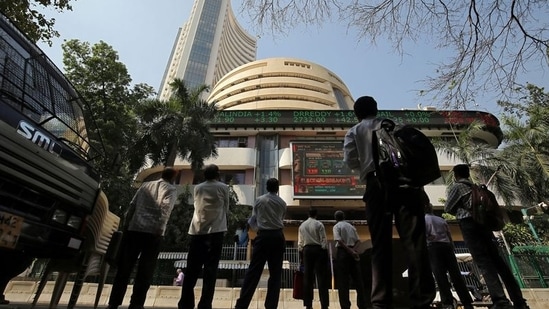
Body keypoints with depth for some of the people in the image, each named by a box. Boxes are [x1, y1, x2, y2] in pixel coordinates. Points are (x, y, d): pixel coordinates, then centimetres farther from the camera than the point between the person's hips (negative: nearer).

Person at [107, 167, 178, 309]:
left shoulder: (145, 185, 19)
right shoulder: (172, 189, 6)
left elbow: (132, 206, 13)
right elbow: (166, 208, -13)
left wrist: (126, 225, 15)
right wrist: (160, 228, -16)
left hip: (134, 229, 4)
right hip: (153, 232, -4)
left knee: (124, 268, 12)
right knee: (145, 271, 6)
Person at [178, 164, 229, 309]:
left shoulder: (197, 188, 12)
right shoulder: (223, 187, 3)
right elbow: (226, 209, 10)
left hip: (196, 231, 4)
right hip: (215, 232, -3)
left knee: (192, 270, 12)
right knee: (210, 270, 1)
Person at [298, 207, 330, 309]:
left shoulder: (302, 225, 10)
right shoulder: (319, 224, -2)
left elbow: (300, 242, 10)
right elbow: (323, 240, -6)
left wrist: (301, 253, 15)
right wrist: (325, 252, -1)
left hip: (306, 250, 3)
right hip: (318, 249, -3)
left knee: (307, 278, 6)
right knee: (321, 277, 0)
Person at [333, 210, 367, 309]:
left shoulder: (337, 226, 0)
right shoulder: (351, 226, 16)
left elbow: (339, 241, -15)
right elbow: (358, 240, 7)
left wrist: (350, 251, -14)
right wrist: (352, 249, -3)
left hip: (342, 252, -5)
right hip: (352, 251, 5)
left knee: (343, 280, -1)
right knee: (358, 279, 9)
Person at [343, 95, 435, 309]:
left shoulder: (354, 131, 17)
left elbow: (350, 161, 2)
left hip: (376, 184, -1)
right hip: (403, 181, 1)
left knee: (380, 244, -1)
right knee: (414, 240, -4)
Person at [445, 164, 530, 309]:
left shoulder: (456, 186, 3)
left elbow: (448, 208, 4)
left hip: (468, 223, -7)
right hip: (483, 221, 7)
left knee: (483, 261, -11)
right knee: (497, 259, 7)